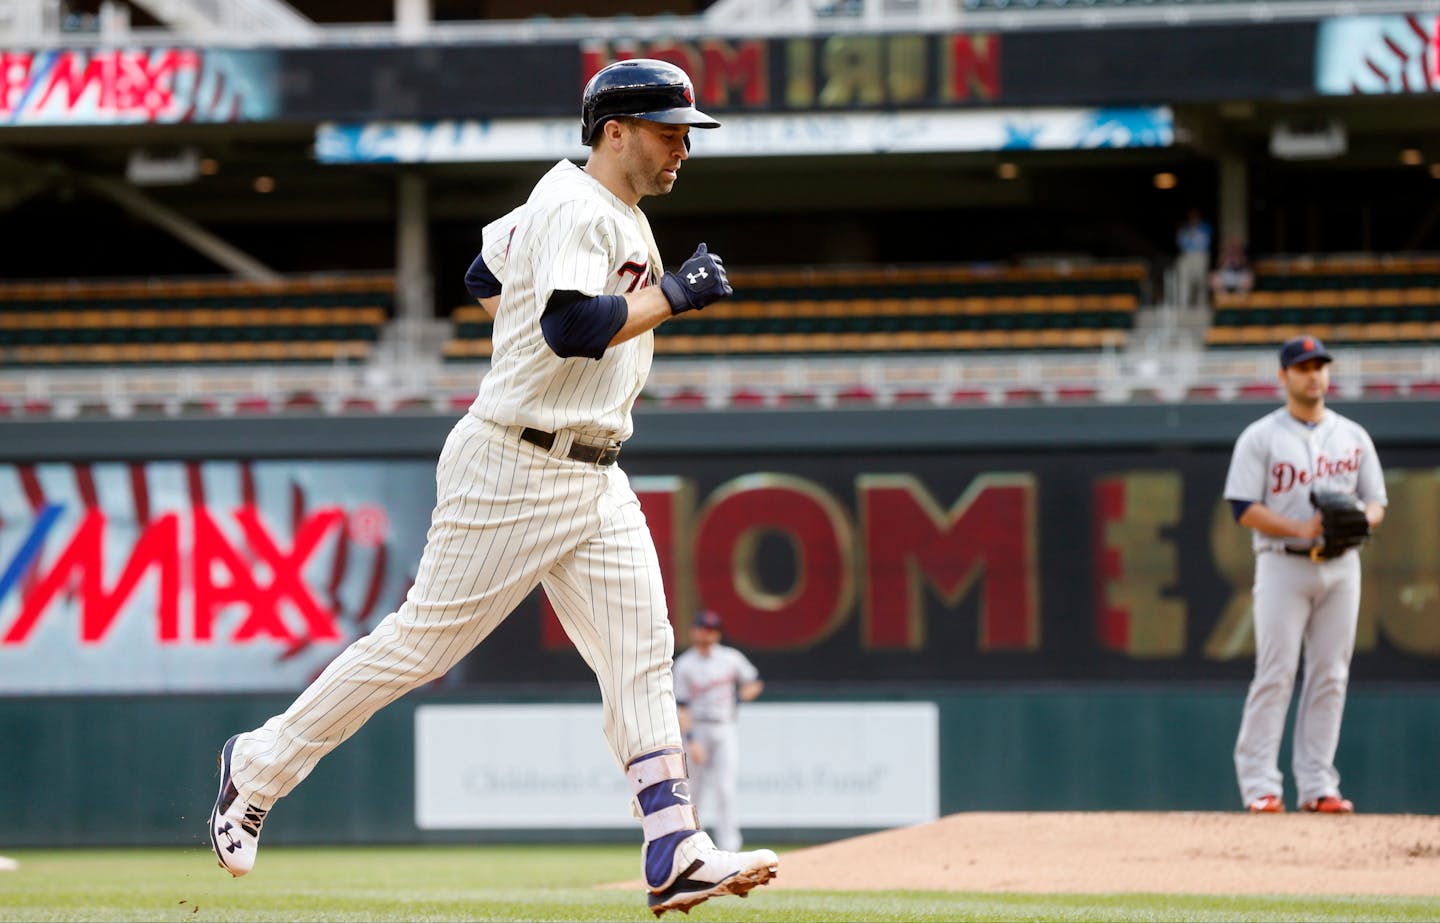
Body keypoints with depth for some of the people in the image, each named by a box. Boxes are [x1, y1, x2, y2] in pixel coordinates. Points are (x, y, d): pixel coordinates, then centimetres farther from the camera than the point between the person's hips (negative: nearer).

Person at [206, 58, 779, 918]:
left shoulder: (619, 214, 16)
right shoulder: (577, 210, -14)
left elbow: (485, 276, 28)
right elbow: (572, 328, -29)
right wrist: (673, 295, -21)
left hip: (594, 477, 10)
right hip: (514, 468, -10)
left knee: (642, 654, -4)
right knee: (423, 640, -2)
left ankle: (677, 852, -11)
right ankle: (260, 765, 13)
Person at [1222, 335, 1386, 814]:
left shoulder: (1353, 437, 13)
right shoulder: (1260, 438, 0)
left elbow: (1376, 504, 14)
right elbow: (1245, 509, -6)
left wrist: (1357, 520, -10)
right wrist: (1302, 529, -18)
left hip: (1341, 567, 4)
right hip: (1283, 564, -4)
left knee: (1330, 676, 1)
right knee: (1275, 674, -9)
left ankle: (1317, 785, 4)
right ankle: (1259, 784, -8)